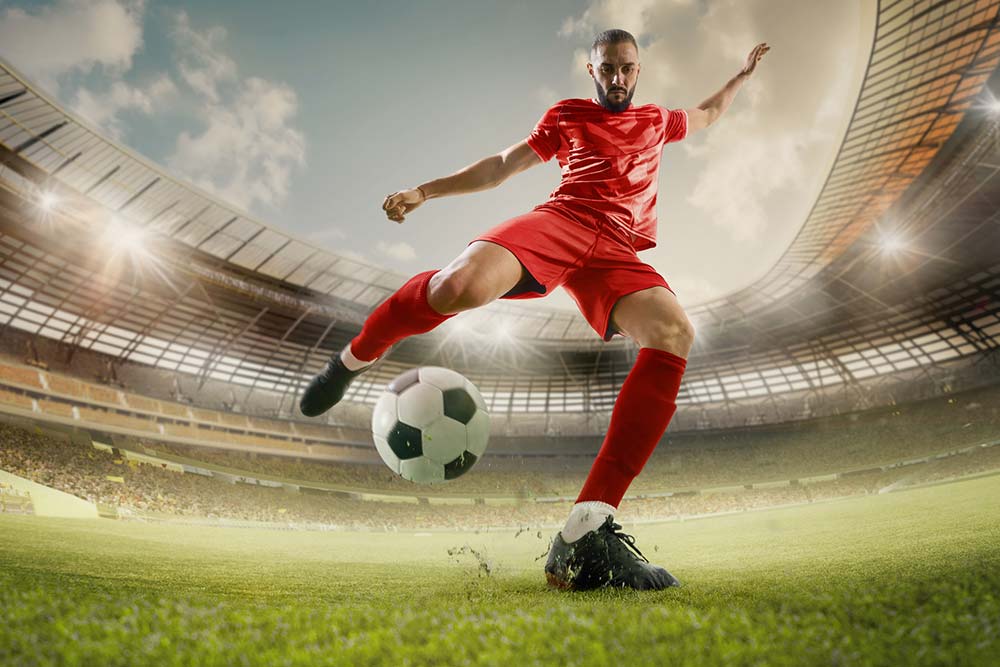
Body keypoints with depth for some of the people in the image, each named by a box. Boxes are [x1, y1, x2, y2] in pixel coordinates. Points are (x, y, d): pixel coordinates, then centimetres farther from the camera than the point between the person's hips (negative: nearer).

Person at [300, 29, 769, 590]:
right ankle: (355, 357, -5)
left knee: (675, 333, -33)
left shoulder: (658, 120, 35)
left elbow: (708, 115, 57)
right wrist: (424, 191, 14)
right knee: (462, 285, -37)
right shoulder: (568, 115, 26)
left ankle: (587, 532, -40)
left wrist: (743, 75, 59)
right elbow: (502, 166, 22)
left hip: (617, 251, 3)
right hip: (560, 220, -2)